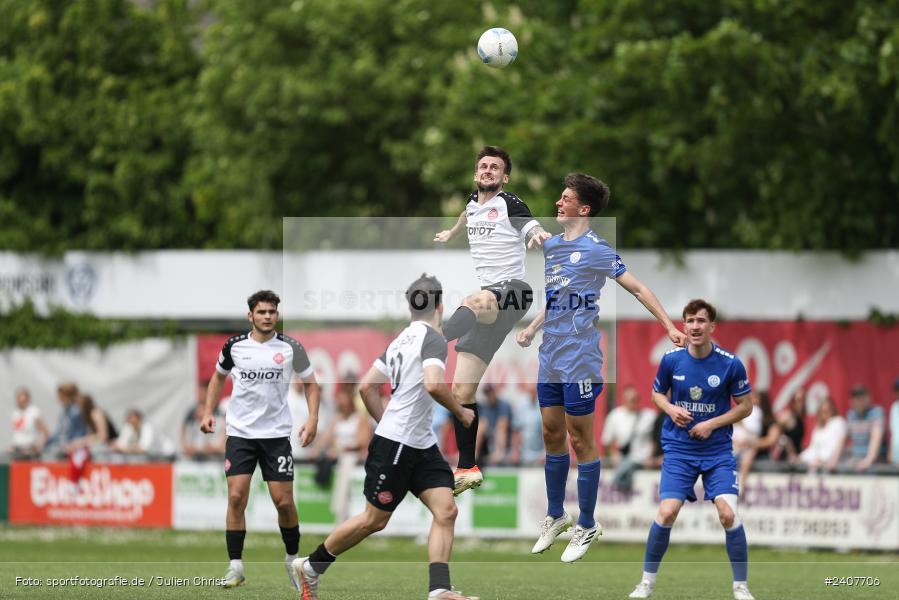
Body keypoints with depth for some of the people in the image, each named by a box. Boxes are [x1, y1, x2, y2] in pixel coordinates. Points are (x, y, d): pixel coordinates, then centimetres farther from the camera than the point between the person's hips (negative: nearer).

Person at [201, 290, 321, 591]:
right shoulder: (234, 346, 0)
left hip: (277, 433, -1)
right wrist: (209, 412, 9)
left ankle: (293, 559, 19)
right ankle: (235, 566, -3)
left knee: (284, 501, -3)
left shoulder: (291, 348, -3)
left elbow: (311, 384, 7)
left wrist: (313, 419, -8)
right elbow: (218, 377, 19)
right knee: (236, 497, -9)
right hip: (240, 432, 1)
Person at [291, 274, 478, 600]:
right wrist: (460, 412, -16)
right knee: (374, 520, 2)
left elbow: (366, 387, 16)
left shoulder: (400, 340, 12)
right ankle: (310, 566, 17)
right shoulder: (433, 339, -14)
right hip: (394, 446, -9)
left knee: (446, 511, -3)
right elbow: (433, 384, -31)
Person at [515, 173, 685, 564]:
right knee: (552, 435, 13)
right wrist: (532, 328, 18)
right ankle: (555, 517, 26)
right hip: (550, 357, 7)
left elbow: (637, 288, -10)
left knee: (580, 441, 0)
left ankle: (587, 527, 9)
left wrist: (669, 326, -15)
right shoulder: (551, 246, 11)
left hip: (579, 359, -7)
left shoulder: (595, 250, -11)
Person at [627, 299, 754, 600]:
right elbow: (657, 393, 12)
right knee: (667, 512, -12)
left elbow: (745, 406, 0)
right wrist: (671, 409, -10)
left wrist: (712, 424, -13)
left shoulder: (730, 364, -10)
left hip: (718, 450, -1)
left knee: (728, 514, -15)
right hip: (679, 449, 1)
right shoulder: (671, 360, -5)